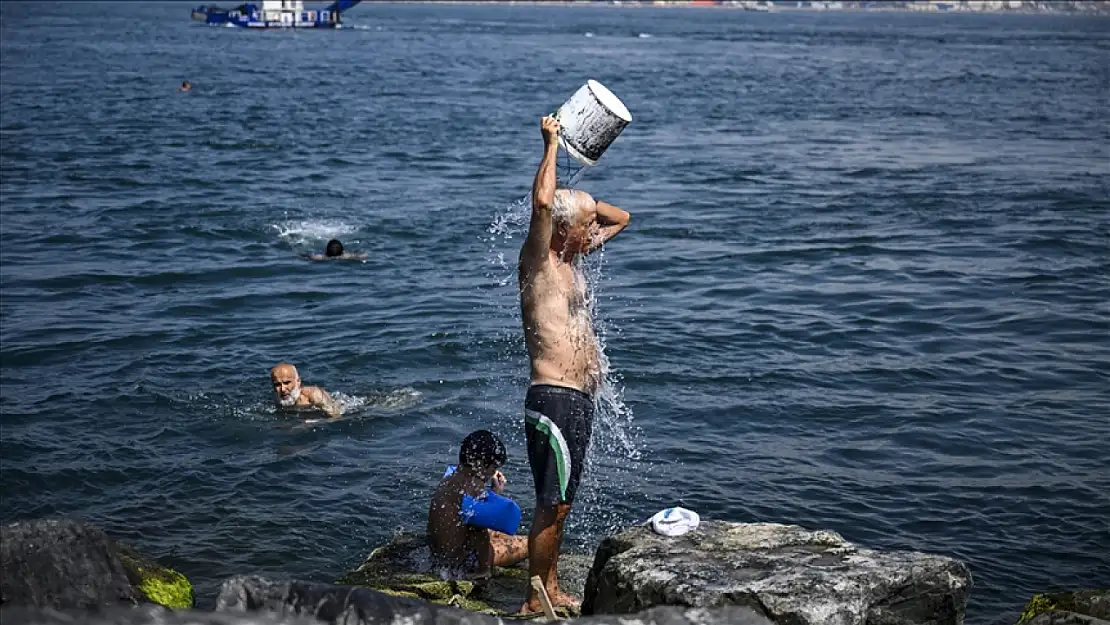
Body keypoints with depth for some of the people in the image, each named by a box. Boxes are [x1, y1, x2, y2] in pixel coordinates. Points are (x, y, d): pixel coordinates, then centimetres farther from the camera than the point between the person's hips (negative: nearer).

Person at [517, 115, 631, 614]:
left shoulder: (571, 259, 15)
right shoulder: (538, 262, -10)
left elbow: (621, 218, 29)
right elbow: (541, 203, -29)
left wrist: (580, 201, 12)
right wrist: (552, 143, -16)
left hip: (578, 401, 9)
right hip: (555, 400, -9)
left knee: (559, 502, 17)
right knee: (552, 505, -6)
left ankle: (551, 590, 28)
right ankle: (535, 602, 2)